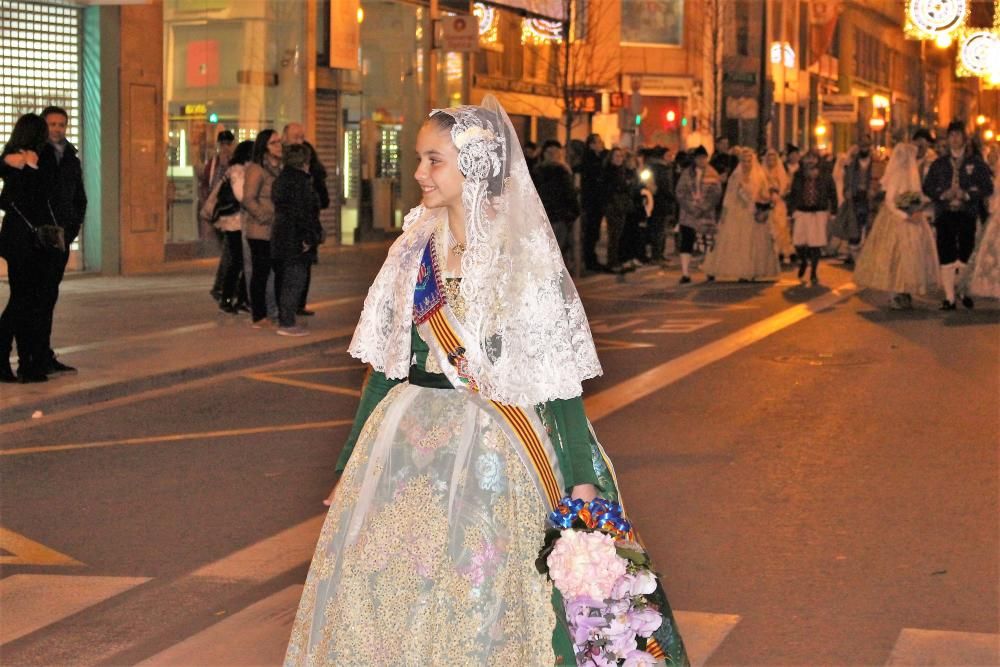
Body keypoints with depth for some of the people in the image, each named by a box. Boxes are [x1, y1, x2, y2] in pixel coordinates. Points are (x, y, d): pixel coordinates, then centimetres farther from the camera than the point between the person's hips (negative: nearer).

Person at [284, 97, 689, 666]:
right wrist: (350, 465, 14)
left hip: (492, 449, -5)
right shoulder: (414, 250, 7)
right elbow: (385, 362, 12)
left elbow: (558, 374, -9)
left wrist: (582, 480, -13)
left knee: (483, 602, -2)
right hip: (408, 445, 5)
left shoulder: (526, 255, -8)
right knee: (390, 591, 6)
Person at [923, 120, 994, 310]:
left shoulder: (976, 162, 7)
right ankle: (949, 298, 0)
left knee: (966, 255, -3)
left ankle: (966, 292, 15)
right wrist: (943, 194, -7)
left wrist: (967, 194, -12)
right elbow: (927, 188, 11)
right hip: (944, 214, 1)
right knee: (946, 257, -3)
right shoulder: (939, 164, 13)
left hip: (967, 214, -1)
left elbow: (987, 188, 2)